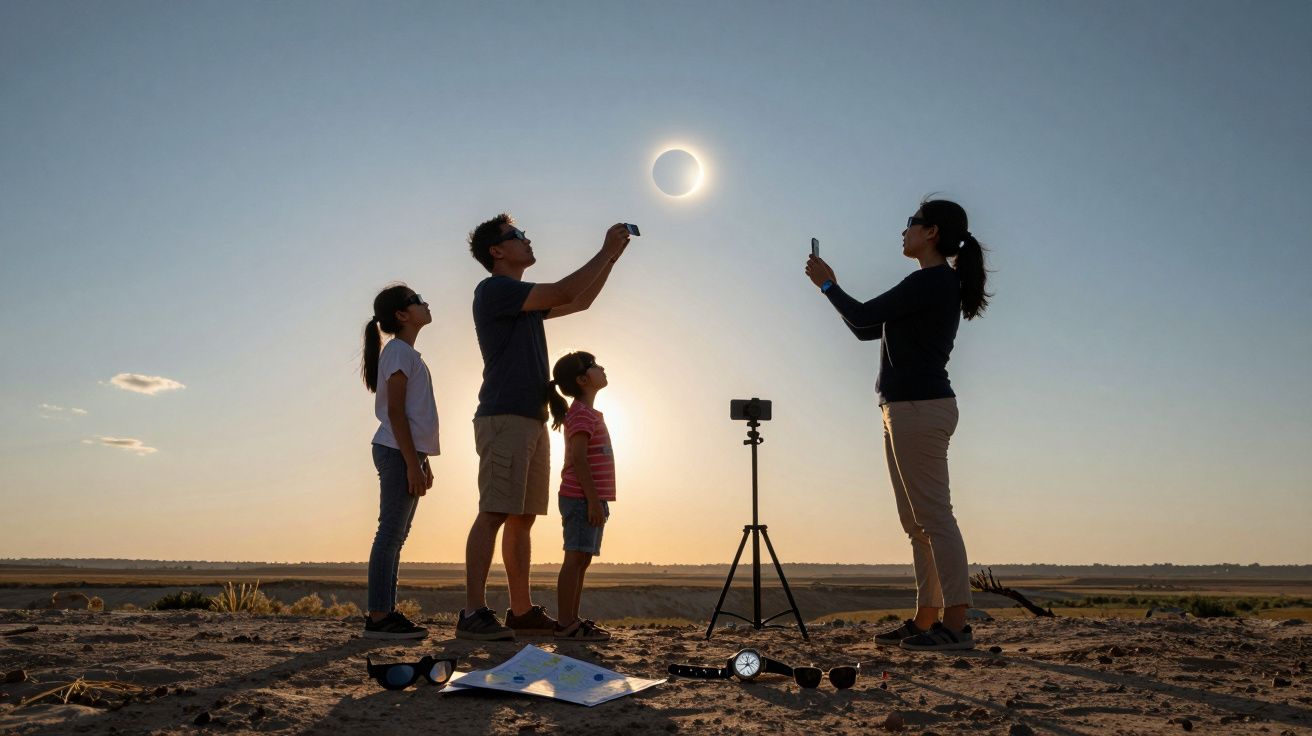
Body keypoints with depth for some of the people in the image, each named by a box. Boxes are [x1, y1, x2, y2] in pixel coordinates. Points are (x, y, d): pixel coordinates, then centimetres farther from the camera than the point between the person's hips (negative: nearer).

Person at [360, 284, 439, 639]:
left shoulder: (407, 354, 21)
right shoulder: (398, 351, -9)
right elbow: (394, 411, -16)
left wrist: (421, 461, 21)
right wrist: (412, 463, -21)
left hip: (407, 453, 10)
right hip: (398, 452, -10)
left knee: (396, 534, 9)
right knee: (391, 533, -10)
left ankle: (386, 613, 14)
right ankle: (378, 617, -9)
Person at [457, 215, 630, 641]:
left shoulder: (526, 300, 23)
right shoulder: (493, 289, -4)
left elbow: (580, 302, 29)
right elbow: (564, 293, -11)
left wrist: (612, 257, 22)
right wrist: (606, 252, -1)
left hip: (532, 419, 9)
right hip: (504, 417, -9)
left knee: (523, 518, 7)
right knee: (494, 513, -14)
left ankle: (522, 611, 11)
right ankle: (473, 614, -15)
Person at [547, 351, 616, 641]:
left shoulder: (589, 413, 20)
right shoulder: (582, 413, -11)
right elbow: (578, 459, -19)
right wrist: (593, 500, -23)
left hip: (589, 498, 10)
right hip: (582, 498, -10)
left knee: (581, 560, 11)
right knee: (575, 559, -9)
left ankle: (572, 620, 15)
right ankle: (566, 624, -7)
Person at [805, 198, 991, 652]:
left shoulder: (932, 281, -10)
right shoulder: (938, 285, 22)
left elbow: (863, 316, -12)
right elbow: (864, 328, 23)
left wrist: (827, 285, 4)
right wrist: (833, 287, 21)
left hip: (920, 407, -11)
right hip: (909, 409, 11)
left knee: (933, 516, -11)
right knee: (917, 521, 10)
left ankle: (955, 624, -8)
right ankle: (925, 620, 15)